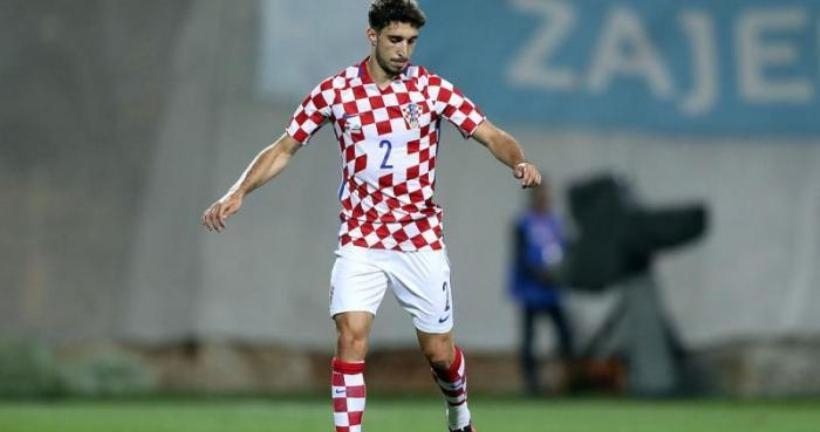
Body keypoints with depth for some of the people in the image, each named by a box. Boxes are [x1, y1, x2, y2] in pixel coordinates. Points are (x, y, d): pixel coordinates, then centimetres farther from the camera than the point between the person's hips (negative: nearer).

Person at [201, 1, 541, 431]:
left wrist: (519, 161, -30)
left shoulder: (432, 88, -4)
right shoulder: (335, 91, -3)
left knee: (439, 351, 8)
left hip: (421, 241, 0)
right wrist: (238, 192, -9)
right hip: (360, 241, 0)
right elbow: (284, 149, 3)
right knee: (351, 337, -18)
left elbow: (492, 136, -8)